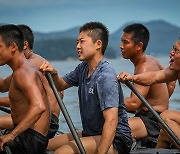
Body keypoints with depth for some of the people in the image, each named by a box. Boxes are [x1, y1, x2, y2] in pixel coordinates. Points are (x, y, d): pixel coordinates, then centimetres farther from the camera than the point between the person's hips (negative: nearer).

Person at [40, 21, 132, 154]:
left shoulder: (105, 76, -23)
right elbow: (61, 85, 24)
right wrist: (53, 74, 0)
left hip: (115, 140, -10)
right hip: (91, 133, 10)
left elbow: (111, 121, -31)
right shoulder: (83, 68, 7)